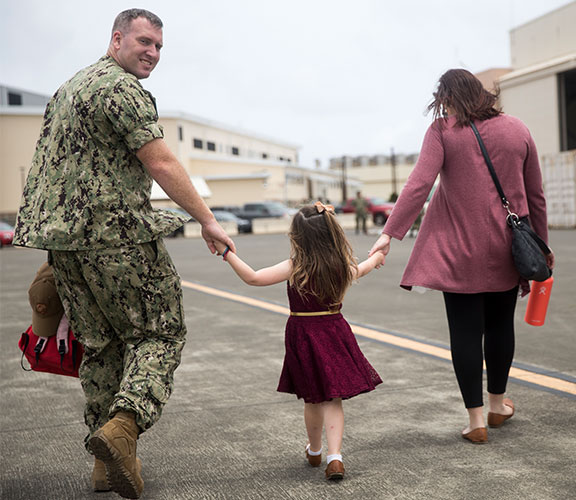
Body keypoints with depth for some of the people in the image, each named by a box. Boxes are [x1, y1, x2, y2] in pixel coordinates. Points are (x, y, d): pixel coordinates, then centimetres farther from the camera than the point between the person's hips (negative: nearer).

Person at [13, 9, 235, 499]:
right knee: (160, 332, 2)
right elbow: (161, 165, -15)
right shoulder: (123, 89, -9)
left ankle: (108, 460, 17)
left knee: (101, 344, 14)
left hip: (62, 235, 9)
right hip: (117, 231, -9)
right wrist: (208, 220, -9)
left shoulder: (70, 87, 22)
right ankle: (123, 424, -19)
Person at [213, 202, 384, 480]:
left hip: (303, 337, -2)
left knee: (313, 399, 15)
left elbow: (252, 278, -22)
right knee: (332, 399, 6)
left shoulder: (295, 268, -17)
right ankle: (334, 456, -7)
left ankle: (314, 451, 35)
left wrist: (226, 252, -16)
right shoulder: (342, 266, -2)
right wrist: (375, 258, 46)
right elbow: (359, 270, 23)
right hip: (334, 332, 2)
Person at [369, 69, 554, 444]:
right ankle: (497, 404, 34)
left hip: (459, 250, -3)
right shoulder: (517, 130, 7)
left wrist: (390, 233, -18)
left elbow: (419, 183, -16)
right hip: (506, 248, 3)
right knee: (500, 324, 17)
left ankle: (476, 420, 7)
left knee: (466, 331, 3)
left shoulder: (443, 131, -4)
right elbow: (536, 196, 9)